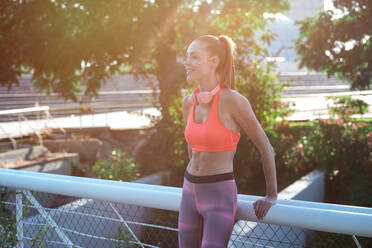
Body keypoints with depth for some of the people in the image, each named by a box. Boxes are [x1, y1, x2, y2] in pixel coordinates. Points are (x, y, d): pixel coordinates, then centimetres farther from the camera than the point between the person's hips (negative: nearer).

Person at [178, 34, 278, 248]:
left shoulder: (232, 100, -16)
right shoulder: (188, 103, 4)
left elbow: (266, 148, -8)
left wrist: (272, 196, 0)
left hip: (220, 197, -7)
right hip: (190, 193, 7)